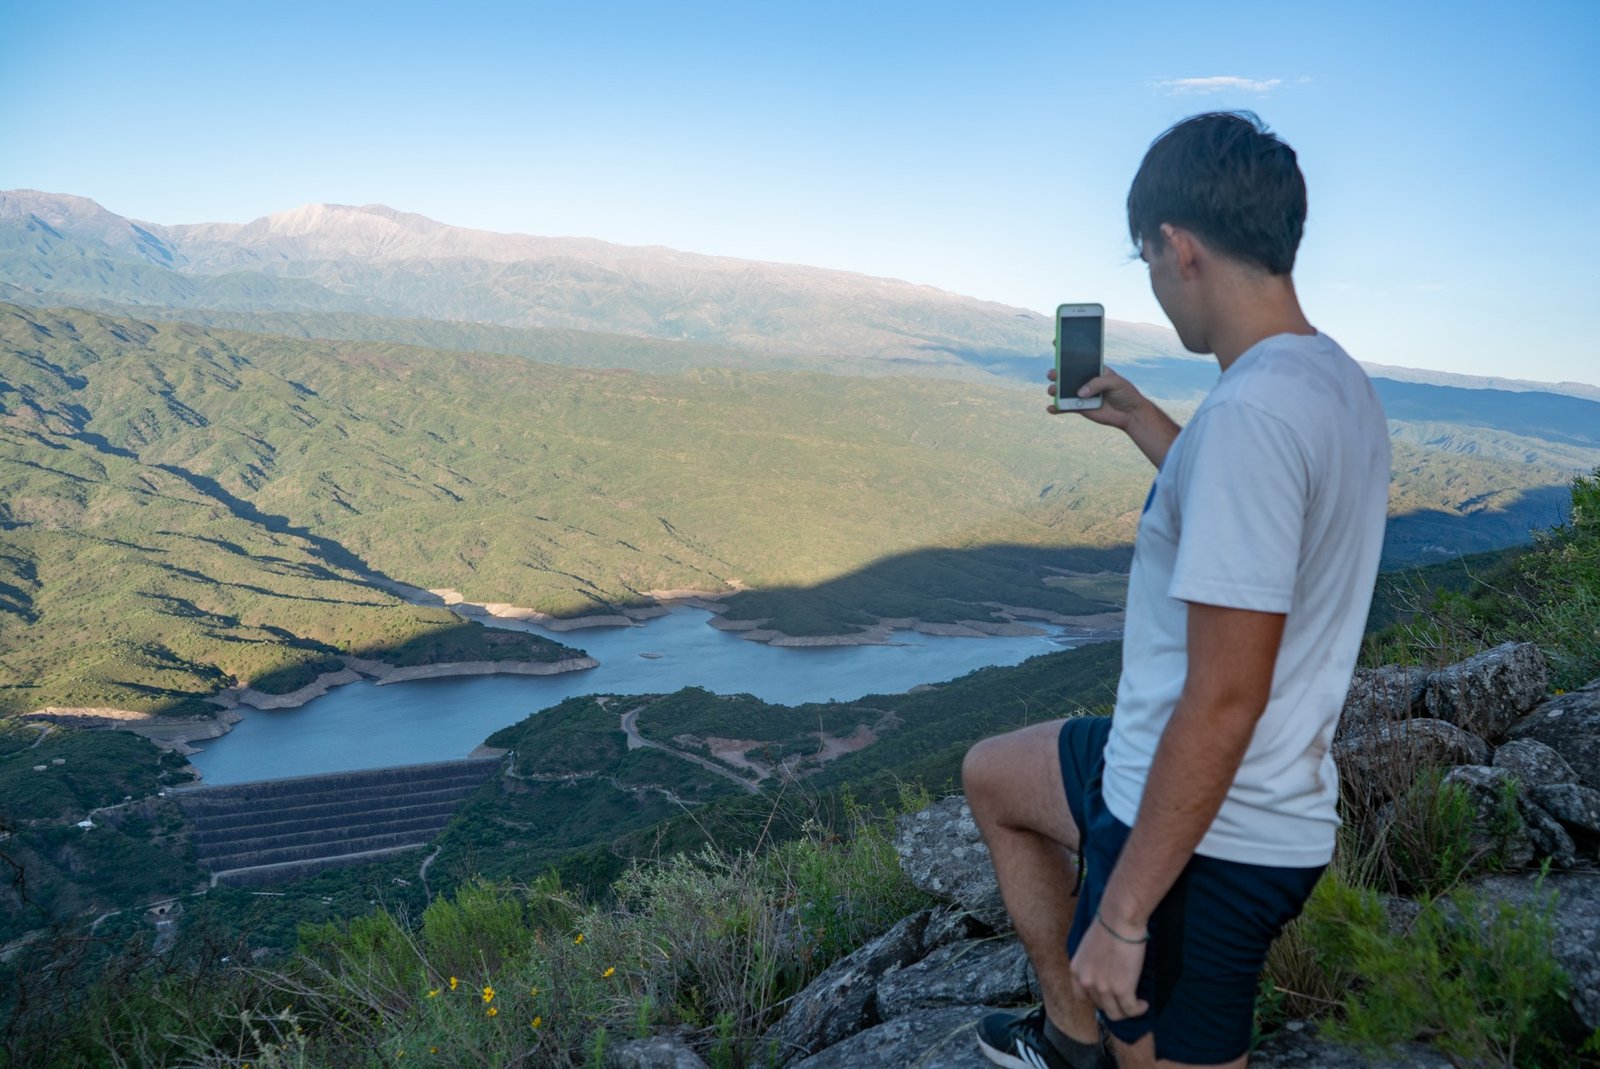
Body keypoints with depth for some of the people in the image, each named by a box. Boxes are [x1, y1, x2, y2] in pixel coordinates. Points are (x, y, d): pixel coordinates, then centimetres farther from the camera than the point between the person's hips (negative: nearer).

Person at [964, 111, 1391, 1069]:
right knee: (992, 775, 25)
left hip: (1211, 837, -10)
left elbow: (1224, 700, -30)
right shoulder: (1340, 382, 3)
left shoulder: (1253, 409, -28)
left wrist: (1122, 914, -22)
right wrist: (1138, 417, 27)